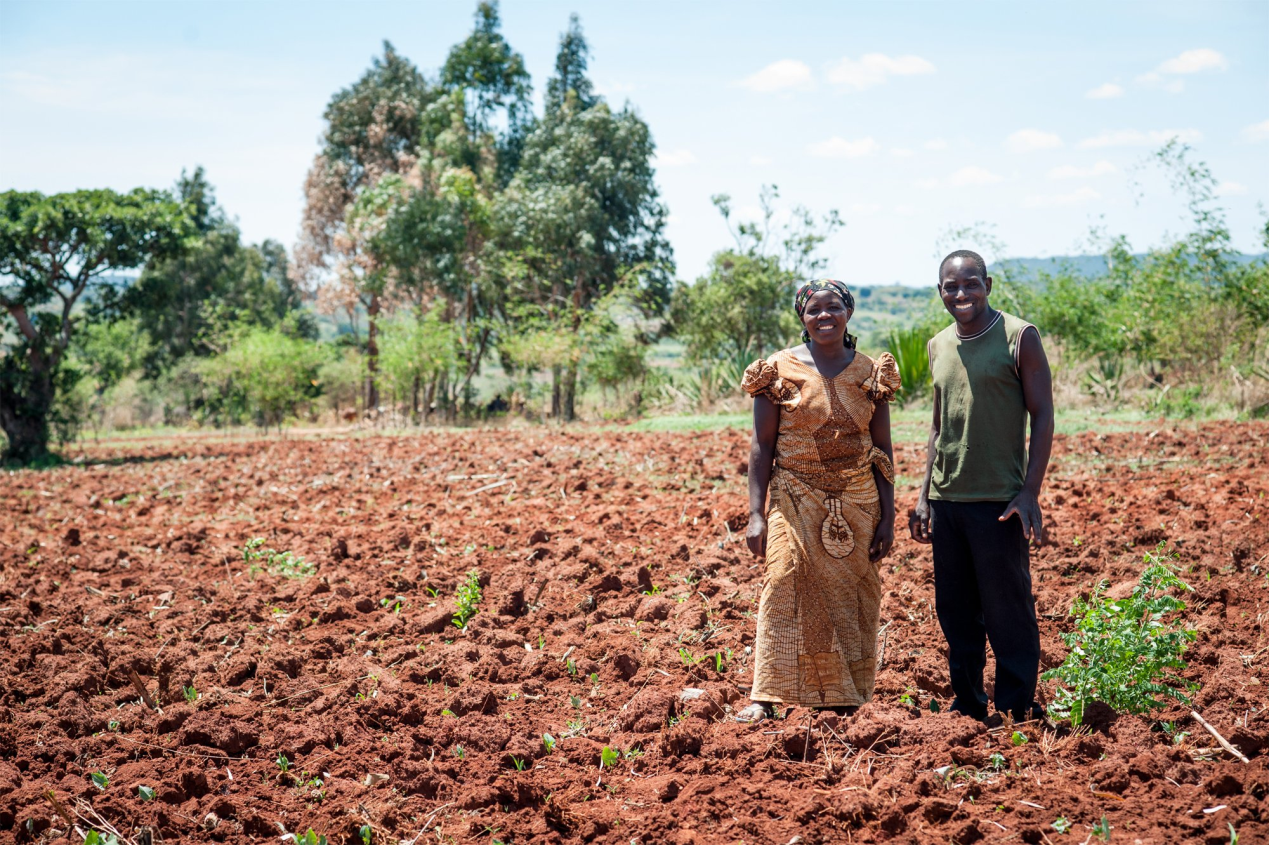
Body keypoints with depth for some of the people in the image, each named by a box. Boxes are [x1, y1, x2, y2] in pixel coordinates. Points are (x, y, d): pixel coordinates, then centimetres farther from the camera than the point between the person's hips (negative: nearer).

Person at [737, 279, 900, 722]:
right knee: (787, 587, -14)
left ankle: (845, 701, 13)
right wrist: (756, 514, -8)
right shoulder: (779, 371, -1)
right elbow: (762, 446, -1)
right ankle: (764, 698, -15)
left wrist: (887, 517, 3)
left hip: (857, 502, 3)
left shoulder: (870, 372, 6)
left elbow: (882, 450, 7)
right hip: (796, 500, -3)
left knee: (852, 600, 4)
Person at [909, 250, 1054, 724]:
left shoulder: (1018, 338, -4)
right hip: (945, 503, 6)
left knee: (1008, 613, -3)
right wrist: (925, 495, 14)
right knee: (956, 614, 11)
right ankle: (967, 708, 22)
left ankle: (1017, 714, 6)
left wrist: (1030, 493, -12)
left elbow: (1042, 416, -5)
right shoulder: (938, 347, 13)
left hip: (999, 502, -6)